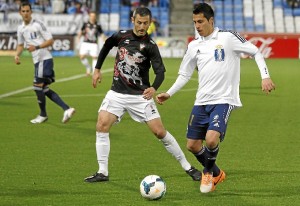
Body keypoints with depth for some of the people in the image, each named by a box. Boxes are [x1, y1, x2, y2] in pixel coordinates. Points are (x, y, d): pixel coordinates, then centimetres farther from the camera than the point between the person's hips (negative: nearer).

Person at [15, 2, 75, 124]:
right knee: (44, 89, 6)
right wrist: (17, 55, 5)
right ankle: (67, 109, 7)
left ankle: (43, 115, 10)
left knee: (37, 86, -7)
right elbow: (21, 45, 24)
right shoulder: (21, 29, 12)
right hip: (37, 61, 8)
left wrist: (36, 47, -22)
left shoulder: (38, 25, -11)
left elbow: (50, 41, -11)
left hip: (44, 59, -8)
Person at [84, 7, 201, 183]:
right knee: (102, 125, -15)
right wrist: (97, 69, 17)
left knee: (159, 131, -5)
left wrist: (154, 88, -39)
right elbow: (106, 46, 21)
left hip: (140, 95, -3)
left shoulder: (150, 46, -11)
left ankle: (188, 167, 9)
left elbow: (160, 71, -20)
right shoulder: (121, 36, 0)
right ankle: (102, 172, -6)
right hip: (117, 93, 3)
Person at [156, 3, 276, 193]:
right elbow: (184, 75, 19)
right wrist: (169, 94, 7)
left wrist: (265, 76, -10)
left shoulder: (228, 37, -5)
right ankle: (216, 174, 30)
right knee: (192, 145, 4)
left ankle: (208, 172, 6)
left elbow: (256, 52, 1)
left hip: (223, 100, -6)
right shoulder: (194, 46, 10)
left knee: (211, 139, -25)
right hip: (201, 102, 6)